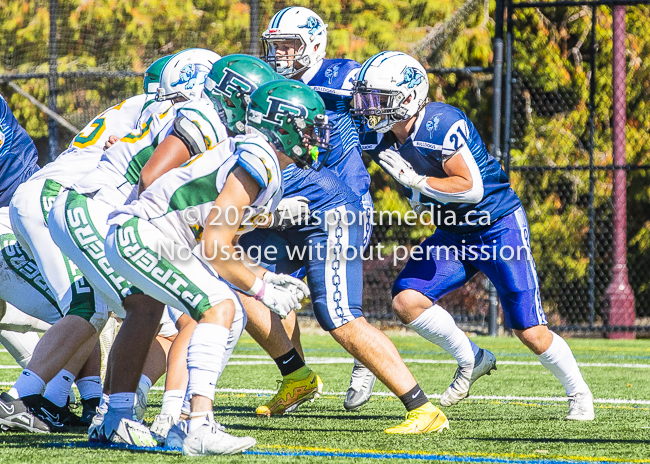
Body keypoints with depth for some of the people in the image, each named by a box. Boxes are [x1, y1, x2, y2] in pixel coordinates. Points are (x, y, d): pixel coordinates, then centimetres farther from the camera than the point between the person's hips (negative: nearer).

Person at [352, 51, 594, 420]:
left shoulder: (441, 125, -27)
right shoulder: (379, 139, -5)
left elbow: (472, 189, -29)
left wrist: (414, 179, -29)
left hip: (499, 227, -7)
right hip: (453, 235, 7)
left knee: (531, 332, -5)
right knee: (406, 301, -11)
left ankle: (579, 393, 18)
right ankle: (471, 359, 10)